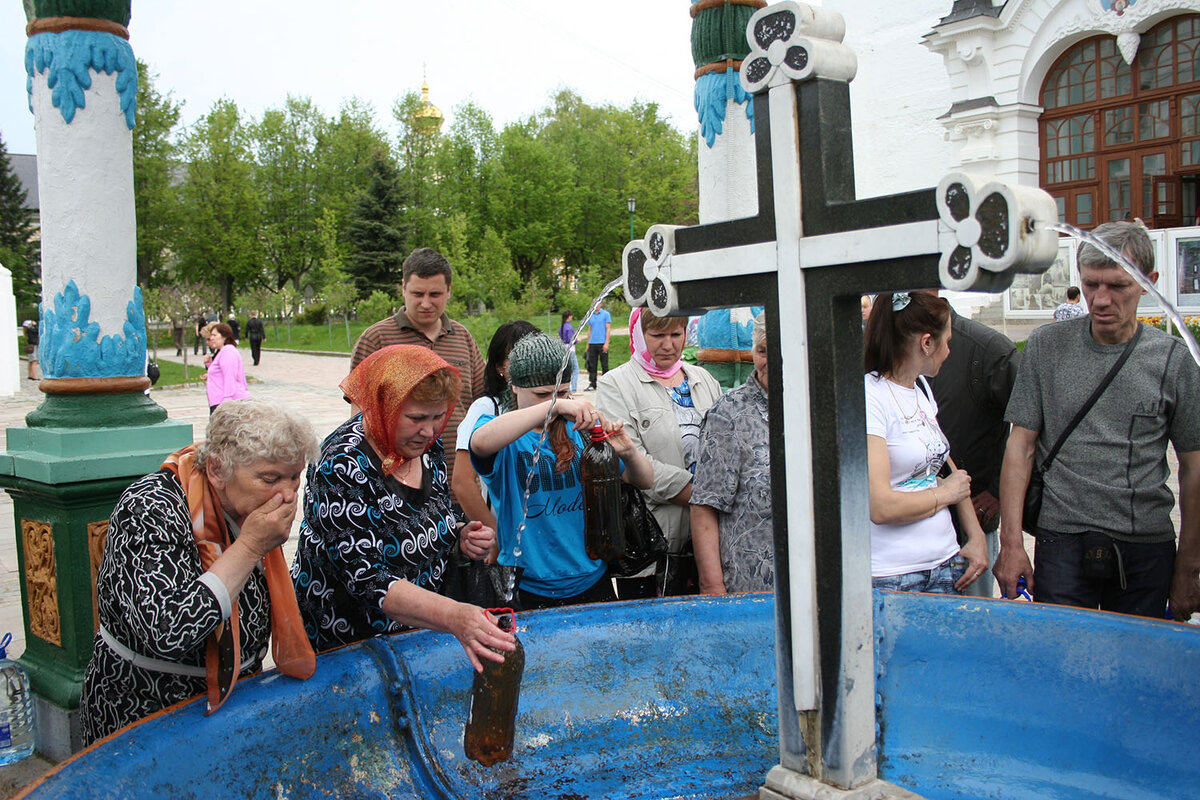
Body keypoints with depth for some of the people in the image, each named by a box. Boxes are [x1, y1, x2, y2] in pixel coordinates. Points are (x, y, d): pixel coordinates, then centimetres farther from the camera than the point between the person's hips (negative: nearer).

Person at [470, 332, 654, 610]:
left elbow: (644, 481, 5)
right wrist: (553, 405, -38)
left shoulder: (581, 427, 4)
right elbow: (482, 442, -34)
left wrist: (628, 452, -18)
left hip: (592, 581, 4)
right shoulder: (502, 433, -7)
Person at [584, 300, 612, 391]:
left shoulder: (606, 314, -1)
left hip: (602, 343, -5)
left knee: (604, 365, 1)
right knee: (591, 365, 6)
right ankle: (592, 384, 12)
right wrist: (588, 343, 13)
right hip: (592, 343, 5)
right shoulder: (590, 316, 14)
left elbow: (608, 329, -5)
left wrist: (606, 343, -13)